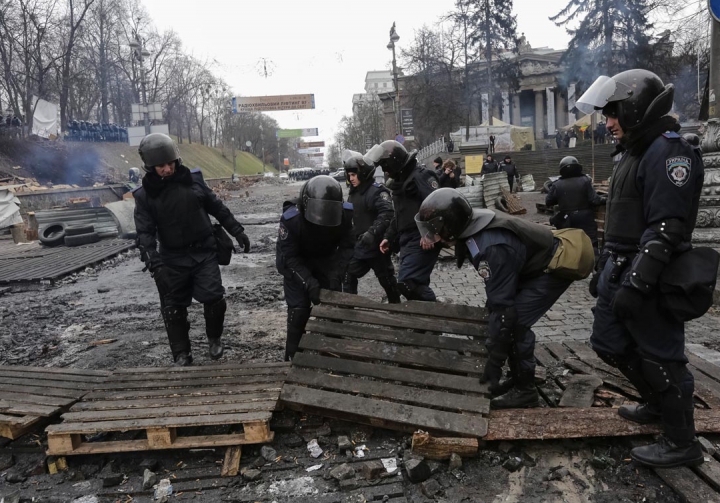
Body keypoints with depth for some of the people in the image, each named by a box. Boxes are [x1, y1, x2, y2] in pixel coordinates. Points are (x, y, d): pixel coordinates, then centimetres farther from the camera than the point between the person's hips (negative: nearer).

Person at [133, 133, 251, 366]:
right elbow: (145, 232, -10)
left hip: (204, 253, 0)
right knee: (174, 308, 5)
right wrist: (152, 260, -26)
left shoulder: (193, 179, -1)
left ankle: (214, 338, 20)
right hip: (173, 258, 0)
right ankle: (182, 354, 22)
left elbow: (217, 207, 8)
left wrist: (237, 231, 8)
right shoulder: (145, 195, -5)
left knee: (214, 298, -8)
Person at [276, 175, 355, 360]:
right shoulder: (291, 219, -35)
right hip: (296, 262, -3)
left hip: (325, 259, 3)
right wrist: (308, 281, -38)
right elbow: (288, 257, -27)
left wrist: (336, 274, -28)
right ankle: (293, 359, 5)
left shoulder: (345, 213, -25)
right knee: (298, 310, -11)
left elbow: (347, 246, -14)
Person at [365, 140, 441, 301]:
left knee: (407, 282, -18)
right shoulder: (400, 181, 21)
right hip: (407, 241, 10)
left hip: (422, 241, -10)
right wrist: (389, 237, 23)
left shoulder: (421, 176, -12)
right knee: (416, 283, 10)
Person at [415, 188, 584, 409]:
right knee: (509, 319, 7)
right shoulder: (474, 222, -9)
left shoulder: (492, 247, -36)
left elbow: (503, 306, -34)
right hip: (535, 262, 9)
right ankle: (518, 378, 19)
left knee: (515, 322, -14)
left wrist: (494, 362, -28)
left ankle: (525, 390, 0)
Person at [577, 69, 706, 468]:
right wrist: (604, 270, 22)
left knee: (660, 357, 1)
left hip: (648, 277, -10)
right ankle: (657, 404, 40)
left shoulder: (669, 152, -16)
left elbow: (666, 228, -24)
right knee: (608, 343, 18)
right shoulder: (634, 153, 16)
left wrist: (637, 285, -28)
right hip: (621, 270, 10)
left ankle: (682, 443, 19)